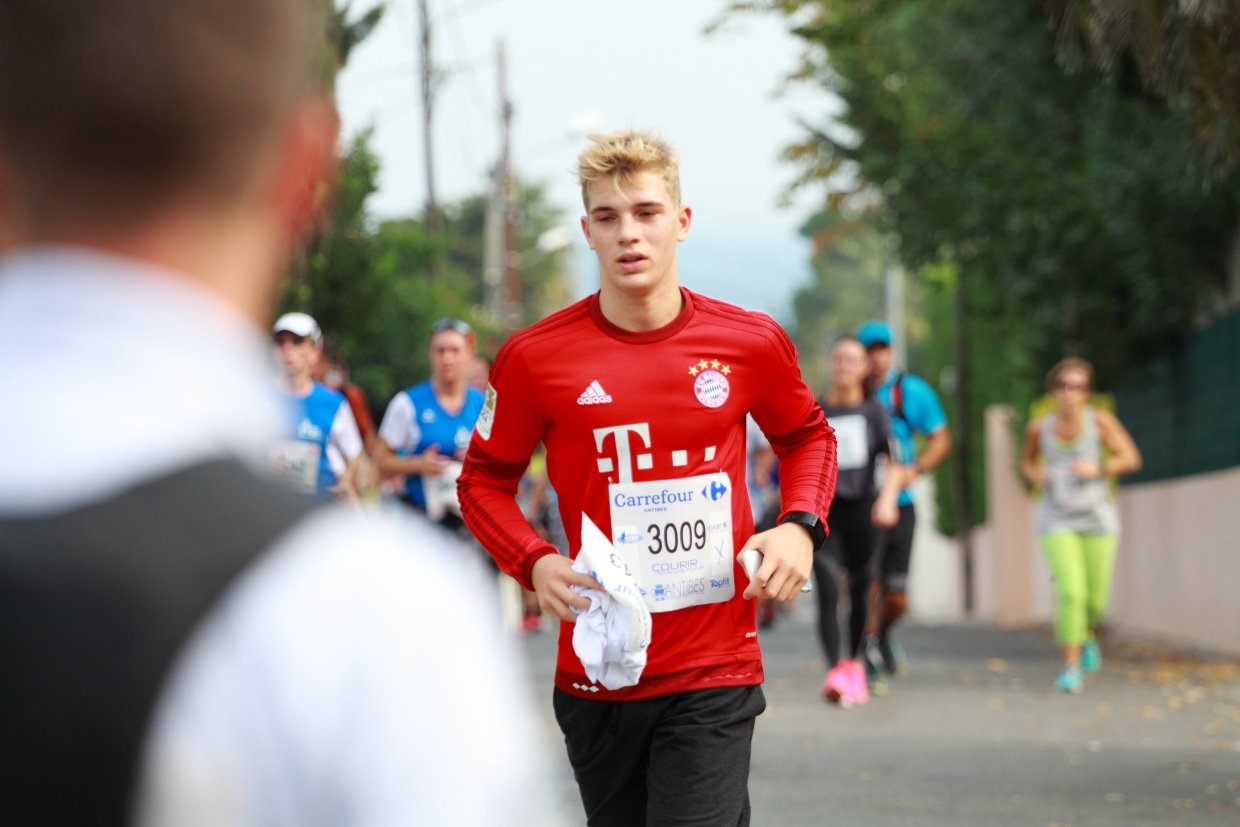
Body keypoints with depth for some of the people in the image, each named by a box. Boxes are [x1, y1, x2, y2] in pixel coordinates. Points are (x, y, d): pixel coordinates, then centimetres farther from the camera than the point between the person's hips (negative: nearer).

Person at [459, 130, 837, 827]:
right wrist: (536, 564, -9)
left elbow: (808, 436, 18)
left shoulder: (750, 342, 0)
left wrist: (800, 527, 0)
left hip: (717, 673, -1)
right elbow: (485, 480, 9)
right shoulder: (536, 357, -4)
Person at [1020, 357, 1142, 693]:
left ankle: (1087, 634, 45)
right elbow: (1027, 460, 15)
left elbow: (1132, 459, -5)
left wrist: (1097, 468, -21)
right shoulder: (1040, 426, -4)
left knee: (1095, 598, 9)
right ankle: (1071, 667, -7)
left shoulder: (1100, 420, -8)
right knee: (1070, 592, -17)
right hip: (1057, 521, -1)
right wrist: (1033, 474, -8)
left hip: (1097, 518, 1)